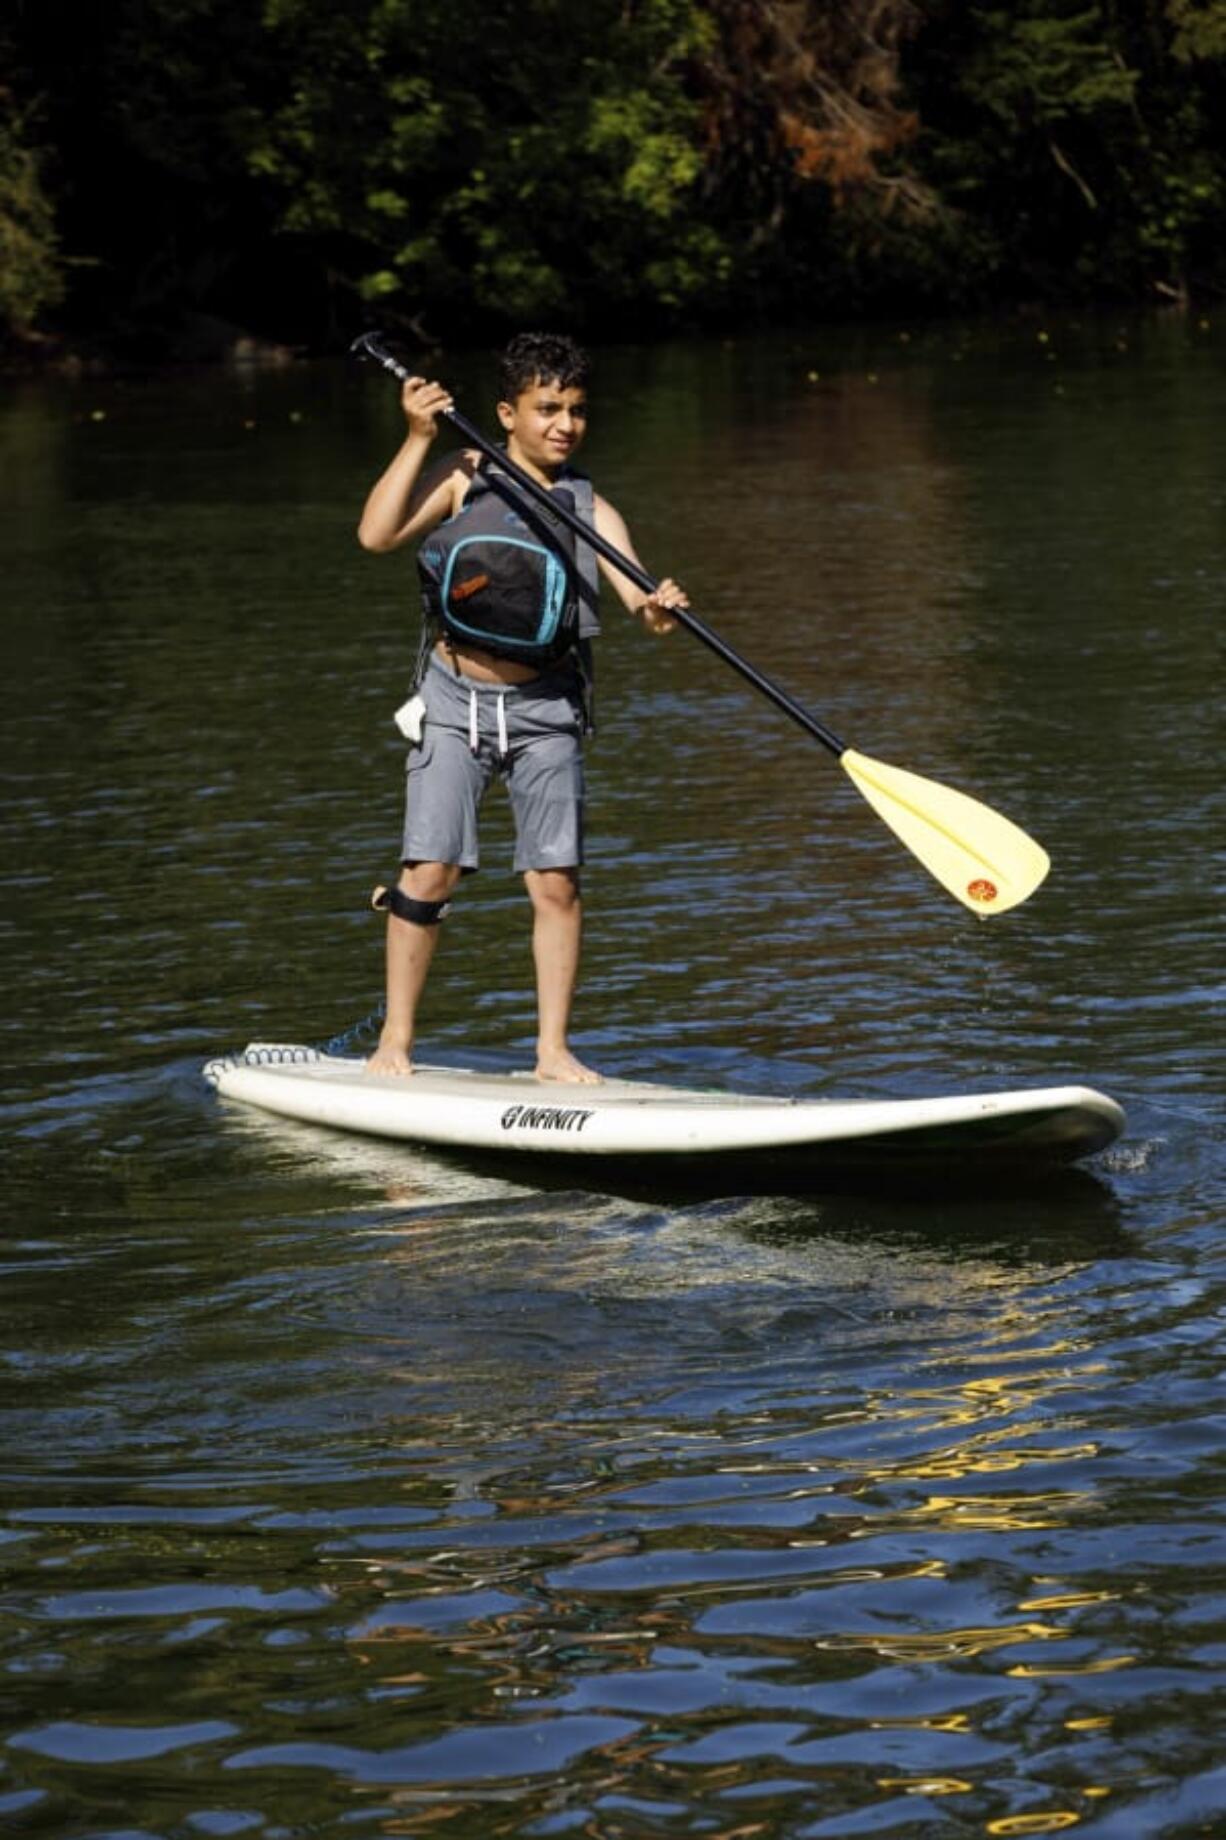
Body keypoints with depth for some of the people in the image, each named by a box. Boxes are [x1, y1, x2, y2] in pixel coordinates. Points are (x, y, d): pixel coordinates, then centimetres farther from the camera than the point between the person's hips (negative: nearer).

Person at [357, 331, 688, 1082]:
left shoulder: (589, 509, 0)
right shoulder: (462, 479, -3)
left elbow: (637, 590, -13)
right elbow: (377, 534, -15)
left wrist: (658, 608, -36)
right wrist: (418, 440, -19)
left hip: (545, 709, 2)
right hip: (457, 697, -2)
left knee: (557, 882, -1)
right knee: (430, 873, -7)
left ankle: (553, 1050, 9)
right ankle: (395, 1040, 5)